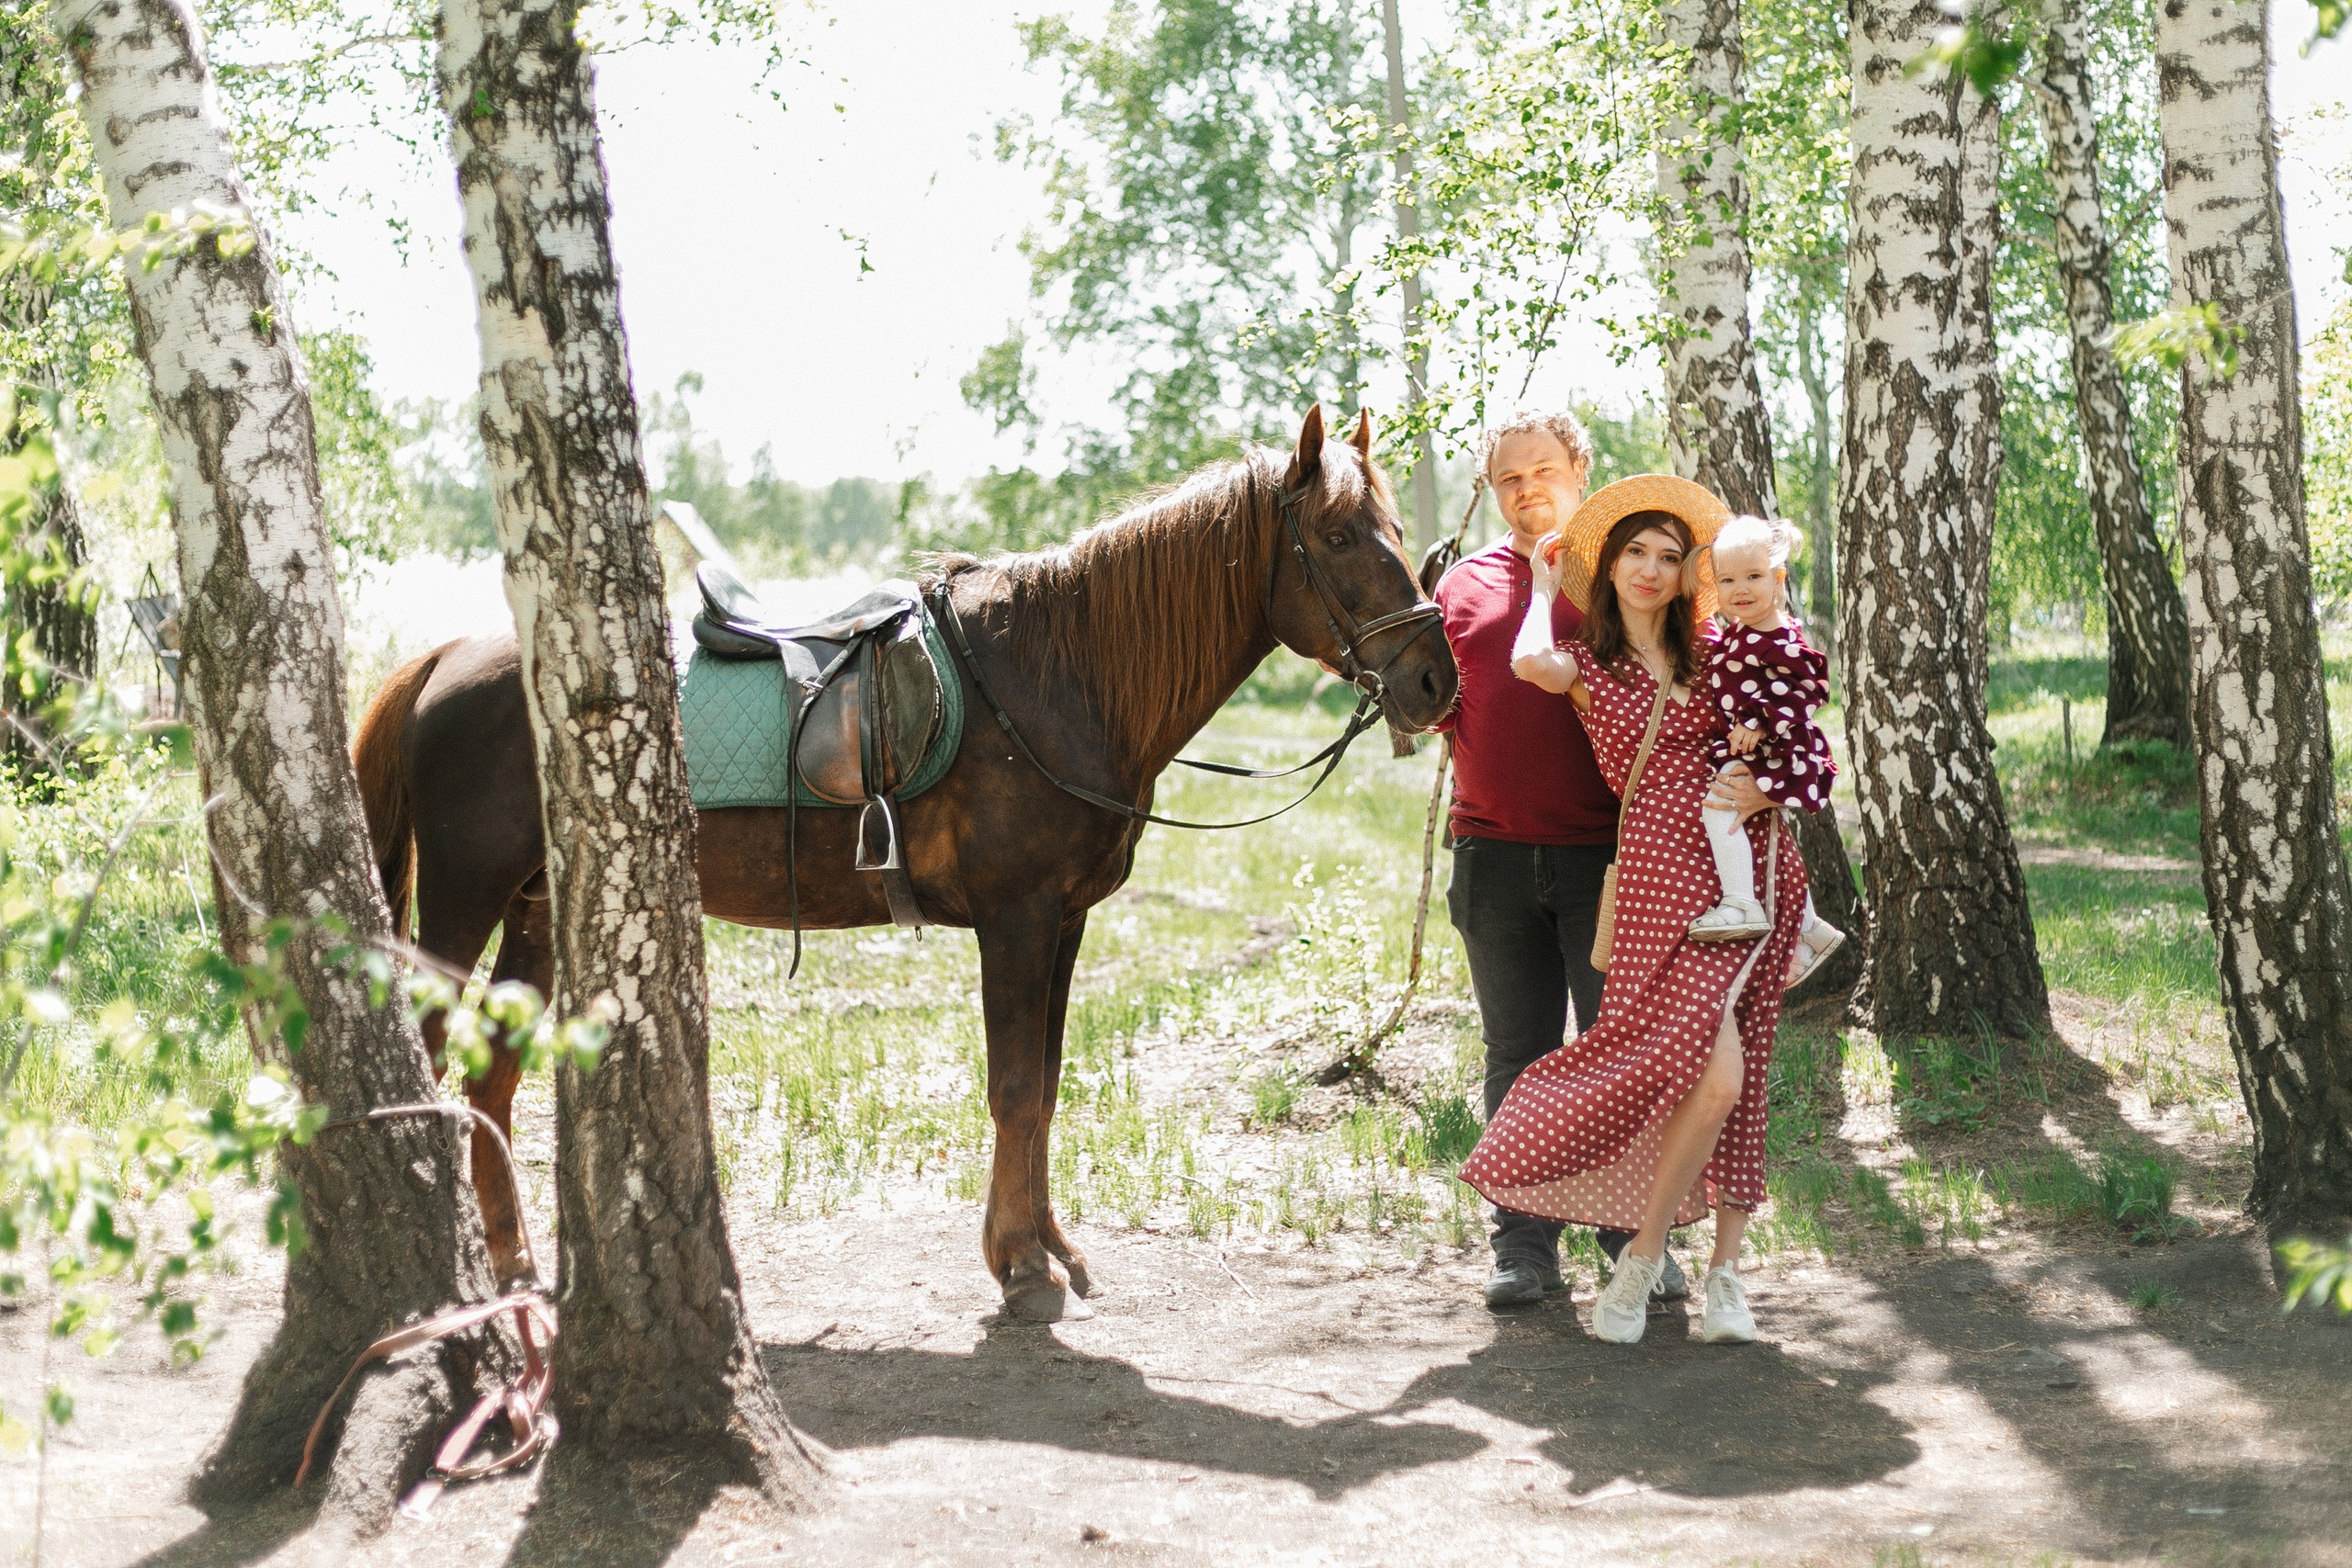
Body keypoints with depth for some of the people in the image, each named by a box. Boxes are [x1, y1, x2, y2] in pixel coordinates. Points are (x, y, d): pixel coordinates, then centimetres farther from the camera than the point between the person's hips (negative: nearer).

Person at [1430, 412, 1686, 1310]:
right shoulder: (1466, 583, 13)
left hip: (1604, 852, -3)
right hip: (1495, 854, 3)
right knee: (1518, 1055, 8)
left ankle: (1634, 1235, 11)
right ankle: (1524, 1243, 14)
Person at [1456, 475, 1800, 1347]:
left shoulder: (1711, 657, 17)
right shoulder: (1589, 663, 7)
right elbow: (1530, 663, -17)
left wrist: (1765, 792, -3)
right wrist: (1545, 586, 3)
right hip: (1666, 874, -4)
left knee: (1738, 1084, 2)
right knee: (1714, 1073, -18)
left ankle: (1725, 1269, 9)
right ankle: (1641, 1262, -3)